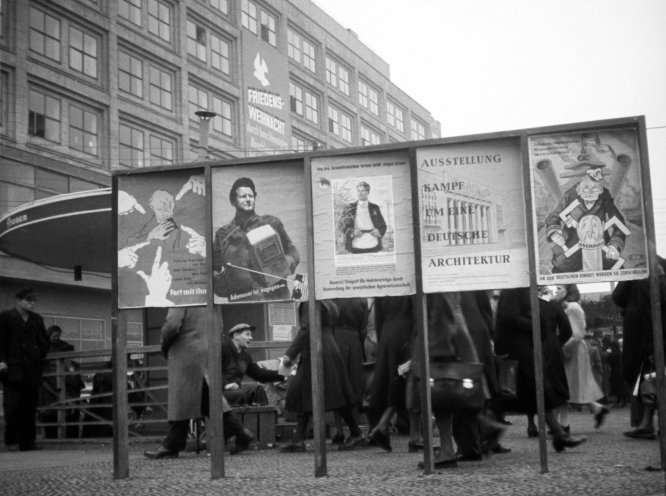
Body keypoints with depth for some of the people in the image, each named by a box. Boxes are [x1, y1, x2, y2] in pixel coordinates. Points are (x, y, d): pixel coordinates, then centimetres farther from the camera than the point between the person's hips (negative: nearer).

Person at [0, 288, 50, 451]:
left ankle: (28, 442, 9)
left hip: (32, 370, 5)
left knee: (30, 407, 4)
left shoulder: (37, 319, 17)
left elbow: (44, 340, 22)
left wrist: (41, 355, 7)